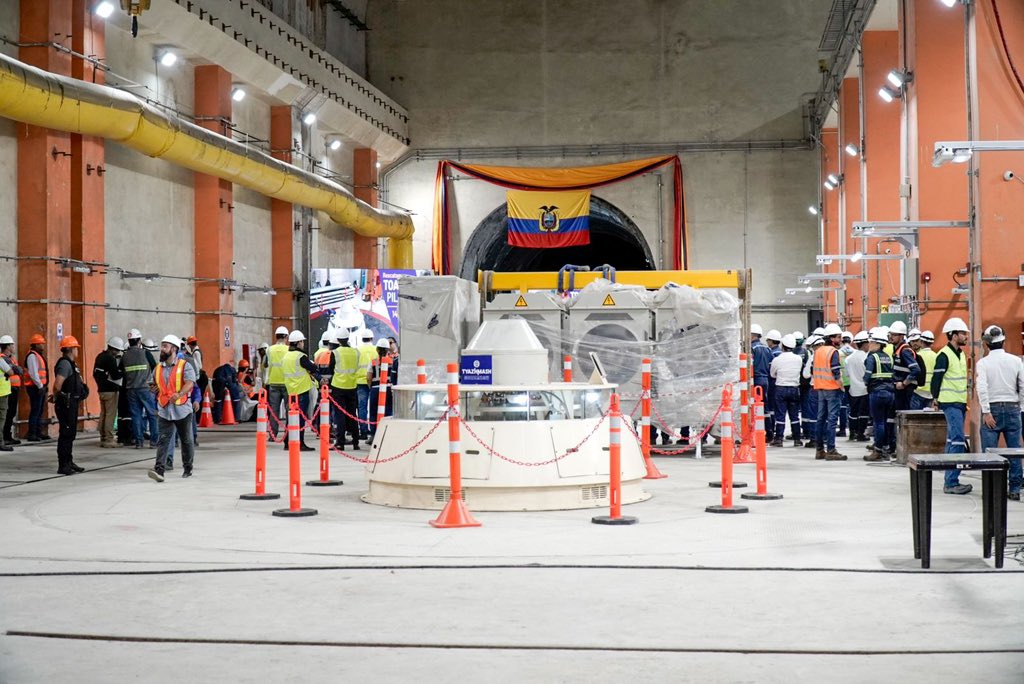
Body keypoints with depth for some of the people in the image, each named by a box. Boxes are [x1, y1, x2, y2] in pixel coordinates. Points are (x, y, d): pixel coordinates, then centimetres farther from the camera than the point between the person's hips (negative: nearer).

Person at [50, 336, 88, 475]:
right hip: (66, 404, -10)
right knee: (66, 434, -7)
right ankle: (63, 466, -4)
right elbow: (57, 384, -26)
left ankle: (69, 462, 27)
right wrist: (56, 397, -11)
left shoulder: (70, 364, 16)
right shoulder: (65, 364, -17)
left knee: (71, 433, 17)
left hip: (71, 403, 10)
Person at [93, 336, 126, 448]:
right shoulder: (110, 359, -17)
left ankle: (103, 438, 19)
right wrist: (124, 372, -7)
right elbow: (115, 375, -21)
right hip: (110, 390, -9)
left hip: (101, 389, 9)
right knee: (110, 415, -7)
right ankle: (109, 440, -8)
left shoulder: (100, 356, 12)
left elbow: (95, 373, 19)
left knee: (103, 414, 14)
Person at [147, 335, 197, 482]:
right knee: (163, 440, -9)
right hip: (164, 411, 3)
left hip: (182, 410, -3)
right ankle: (159, 470, -18)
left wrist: (179, 394, -37)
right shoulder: (158, 369, 13)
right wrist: (153, 389, 7)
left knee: (186, 441, 9)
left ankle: (188, 469, 24)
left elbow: (189, 383, -20)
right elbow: (155, 386, 29)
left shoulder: (185, 366, -5)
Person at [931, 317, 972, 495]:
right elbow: (936, 379, -13)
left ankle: (950, 481, 15)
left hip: (960, 403, 9)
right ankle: (951, 483, -15)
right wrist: (936, 399, -10)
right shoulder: (944, 355, -13)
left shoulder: (961, 354, 15)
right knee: (957, 441, -14)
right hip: (950, 404, -9)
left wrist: (964, 401, 20)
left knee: (952, 441, 11)